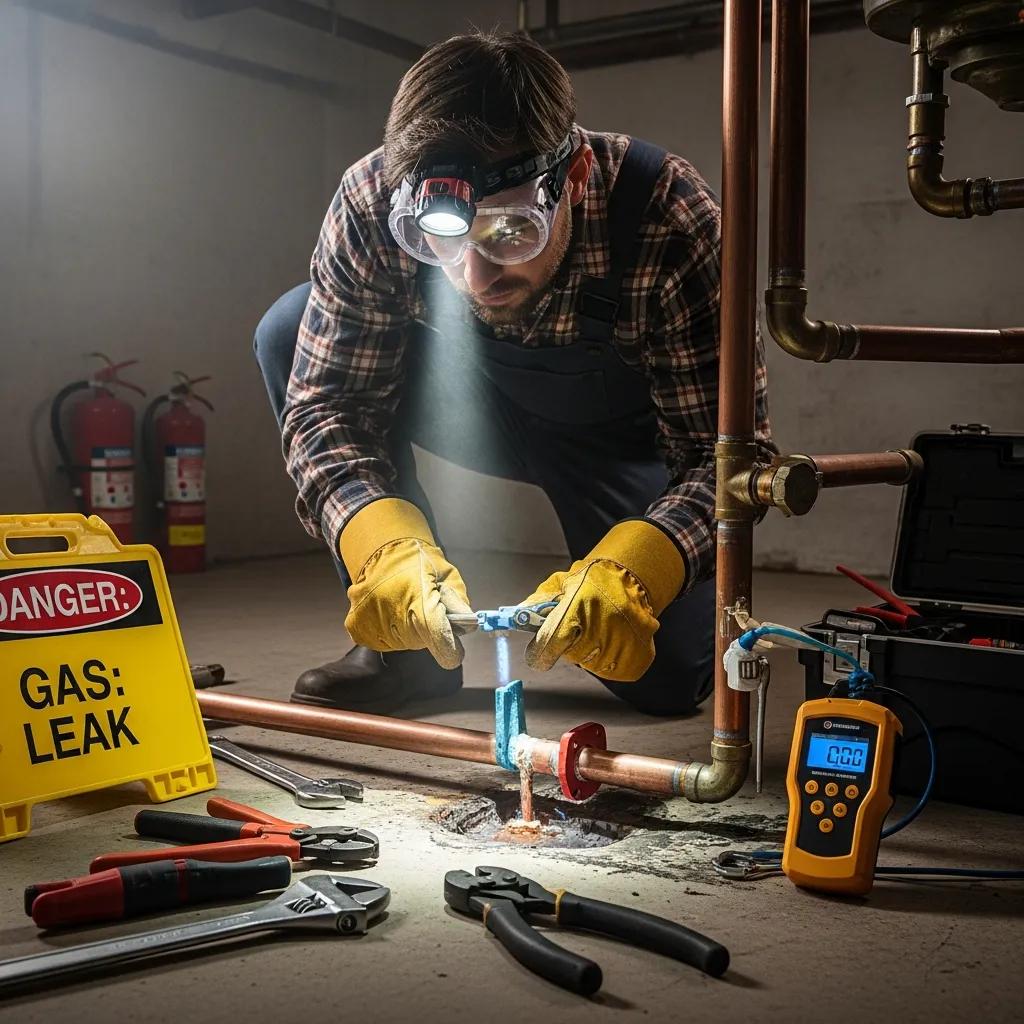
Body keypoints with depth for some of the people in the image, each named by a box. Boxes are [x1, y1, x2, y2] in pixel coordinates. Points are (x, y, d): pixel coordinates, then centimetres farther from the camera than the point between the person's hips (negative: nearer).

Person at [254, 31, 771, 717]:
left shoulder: (670, 216, -35)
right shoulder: (373, 203, -29)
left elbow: (727, 447, -33)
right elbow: (325, 403, -25)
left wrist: (630, 568, -51)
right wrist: (385, 546, -45)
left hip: (621, 435, -2)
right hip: (475, 409, 3)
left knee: (670, 676, -20)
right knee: (290, 333, -21)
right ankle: (408, 639, -9)